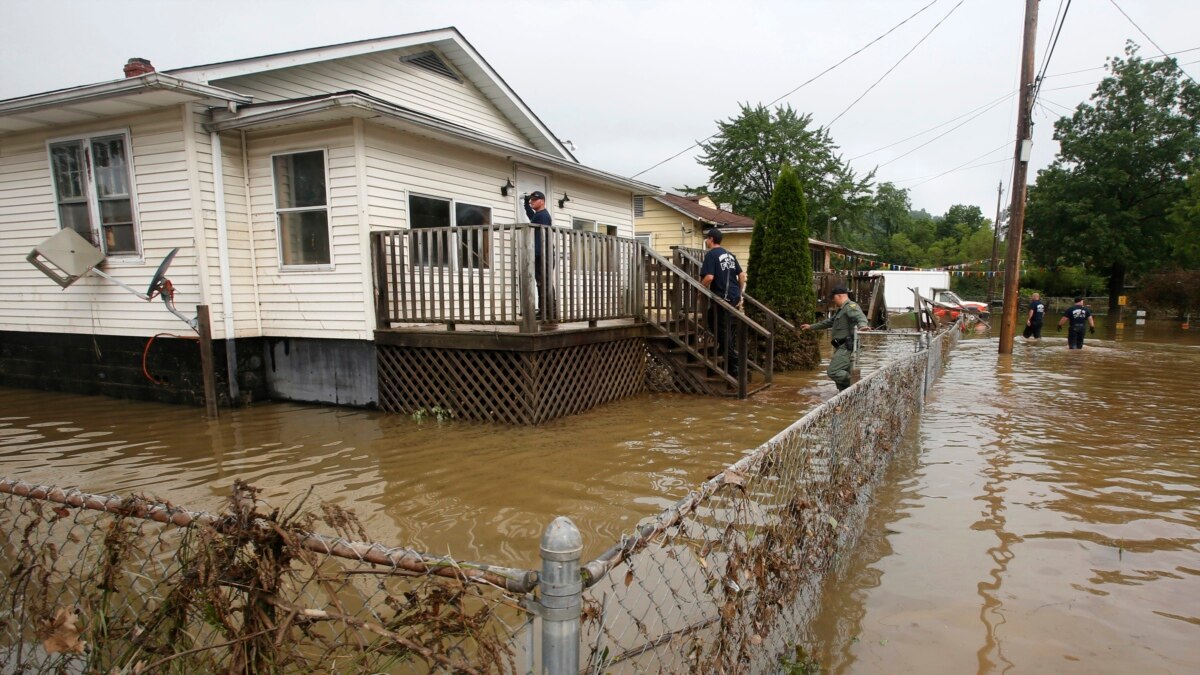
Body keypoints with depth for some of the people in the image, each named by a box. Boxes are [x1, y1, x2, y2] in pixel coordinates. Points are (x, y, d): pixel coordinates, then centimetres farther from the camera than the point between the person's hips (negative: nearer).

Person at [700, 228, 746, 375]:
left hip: (722, 297, -8)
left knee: (724, 330, 0)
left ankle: (734, 366, 1)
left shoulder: (711, 255, -9)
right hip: (734, 297, 8)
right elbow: (742, 275, 14)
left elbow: (709, 277, -20)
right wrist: (740, 294, 20)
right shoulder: (730, 255, 14)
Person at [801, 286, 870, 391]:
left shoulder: (851, 306, -7)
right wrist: (811, 326, 44)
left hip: (847, 347, -11)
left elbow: (860, 316, -27)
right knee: (843, 374, 8)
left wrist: (862, 326, -49)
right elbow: (828, 322, 39)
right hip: (842, 347, 11)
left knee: (832, 372, -19)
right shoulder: (841, 310, 26)